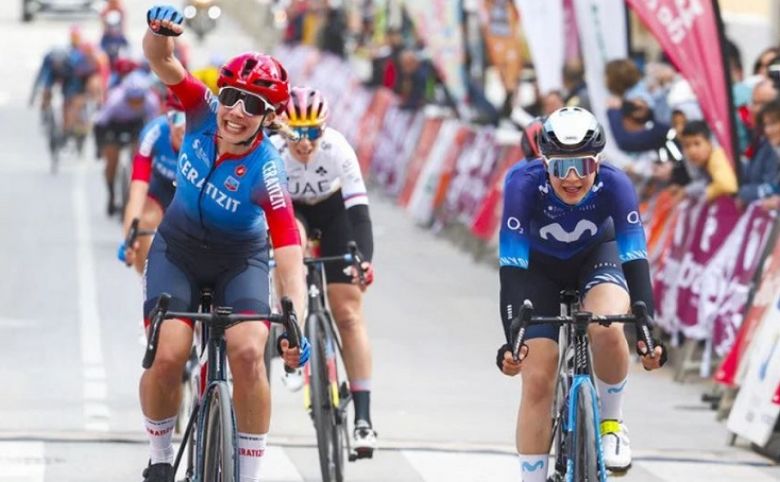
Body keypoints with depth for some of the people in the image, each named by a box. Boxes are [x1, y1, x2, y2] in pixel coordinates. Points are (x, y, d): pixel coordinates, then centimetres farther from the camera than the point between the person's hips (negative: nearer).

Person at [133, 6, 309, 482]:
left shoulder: (267, 171, -30)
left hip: (240, 261, -2)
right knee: (168, 356, -17)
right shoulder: (203, 113, -21)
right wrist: (161, 30, -55)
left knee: (248, 353, -24)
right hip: (178, 251, 2)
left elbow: (290, 259, -34)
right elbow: (161, 59, -30)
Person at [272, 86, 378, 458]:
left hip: (333, 209, -1)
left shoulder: (337, 149, -32)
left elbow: (359, 210, -34)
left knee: (348, 314, -10)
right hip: (289, 210, 1)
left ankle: (363, 418, -13)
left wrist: (364, 259, -46)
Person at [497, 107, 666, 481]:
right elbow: (511, 266, -36)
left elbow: (635, 258, -34)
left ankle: (610, 422, -6)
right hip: (539, 267, 0)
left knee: (607, 328, -32)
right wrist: (511, 337, -45)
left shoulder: (614, 184, -32)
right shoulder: (525, 183, -34)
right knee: (537, 378, -11)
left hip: (596, 257, 0)